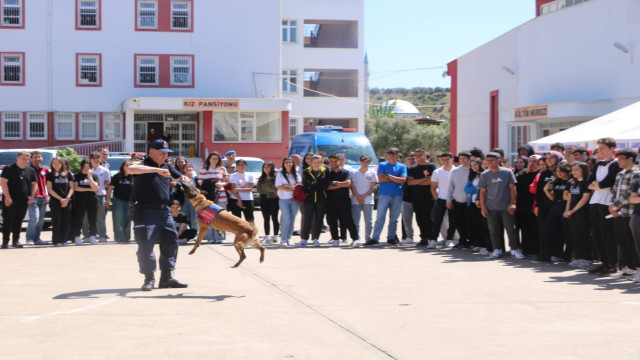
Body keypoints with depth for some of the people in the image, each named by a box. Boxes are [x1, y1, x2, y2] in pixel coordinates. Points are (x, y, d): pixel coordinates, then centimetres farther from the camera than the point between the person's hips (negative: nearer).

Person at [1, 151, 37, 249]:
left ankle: (16, 241, 14)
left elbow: (34, 184, 18)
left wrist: (32, 196, 6)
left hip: (23, 200, 4)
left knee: (18, 221, 7)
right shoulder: (9, 169, -1)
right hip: (10, 199, -4)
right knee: (8, 220, -6)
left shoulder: (30, 170, 12)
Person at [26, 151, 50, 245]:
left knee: (41, 220, 7)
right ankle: (30, 239, -10)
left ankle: (37, 238, 13)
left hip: (43, 197, 5)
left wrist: (48, 196, 9)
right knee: (34, 218, -15)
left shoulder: (45, 170, 14)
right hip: (34, 197, -5)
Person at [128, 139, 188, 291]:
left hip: (164, 211, 7)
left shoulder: (167, 167, 14)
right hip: (146, 212, -7)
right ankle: (149, 278, 2)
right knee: (146, 245, -8)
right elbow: (131, 169, -32)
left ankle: (167, 276, 17)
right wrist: (157, 170, -36)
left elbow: (181, 178, 25)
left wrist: (183, 181, -1)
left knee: (170, 242, 9)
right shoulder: (144, 166, -10)